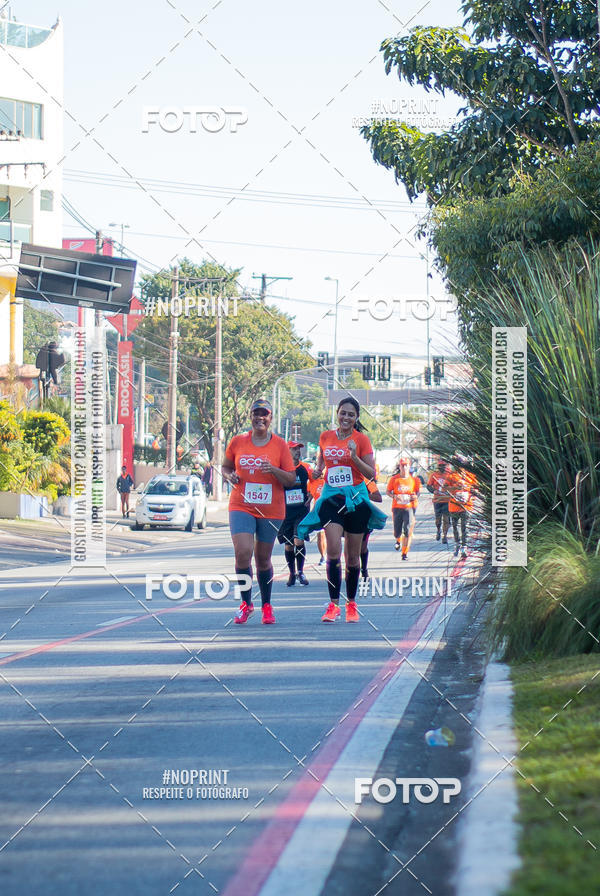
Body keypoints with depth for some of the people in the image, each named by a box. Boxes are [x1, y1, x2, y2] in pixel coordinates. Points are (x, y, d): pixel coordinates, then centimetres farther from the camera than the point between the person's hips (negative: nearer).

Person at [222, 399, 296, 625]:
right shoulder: (237, 442, 5)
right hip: (241, 507, 0)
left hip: (271, 510, 0)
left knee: (263, 559, 7)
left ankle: (266, 606, 25)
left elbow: (291, 479, 1)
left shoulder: (279, 445, 1)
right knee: (242, 552, -16)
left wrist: (274, 470, -18)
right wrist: (230, 476, -5)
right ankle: (246, 603, -1)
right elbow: (226, 467, 17)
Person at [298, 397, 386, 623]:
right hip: (331, 497, 1)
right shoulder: (325, 437, 8)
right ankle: (333, 604, -14)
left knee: (352, 556, 5)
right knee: (333, 550, -16)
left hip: (356, 498, -1)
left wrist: (354, 457, -19)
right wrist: (317, 471, 4)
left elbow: (371, 474, -5)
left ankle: (351, 604, 19)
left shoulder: (361, 439, -1)